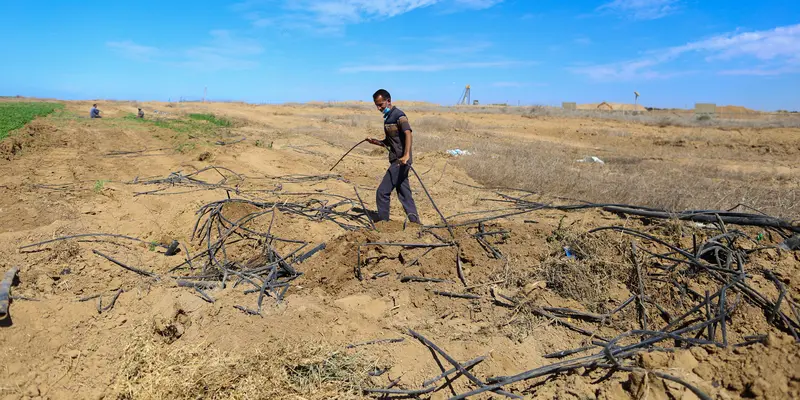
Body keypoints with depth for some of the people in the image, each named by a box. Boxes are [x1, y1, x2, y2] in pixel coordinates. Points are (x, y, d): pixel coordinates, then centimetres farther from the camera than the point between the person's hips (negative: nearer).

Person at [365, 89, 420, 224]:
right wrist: (375, 142, 6)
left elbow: (408, 133, -26)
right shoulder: (387, 118, 18)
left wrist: (406, 155, -39)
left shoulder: (398, 115, -11)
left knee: (382, 192, -7)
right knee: (404, 194, 12)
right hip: (397, 161, 10)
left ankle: (382, 222, 3)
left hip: (401, 161, -10)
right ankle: (415, 222, 18)